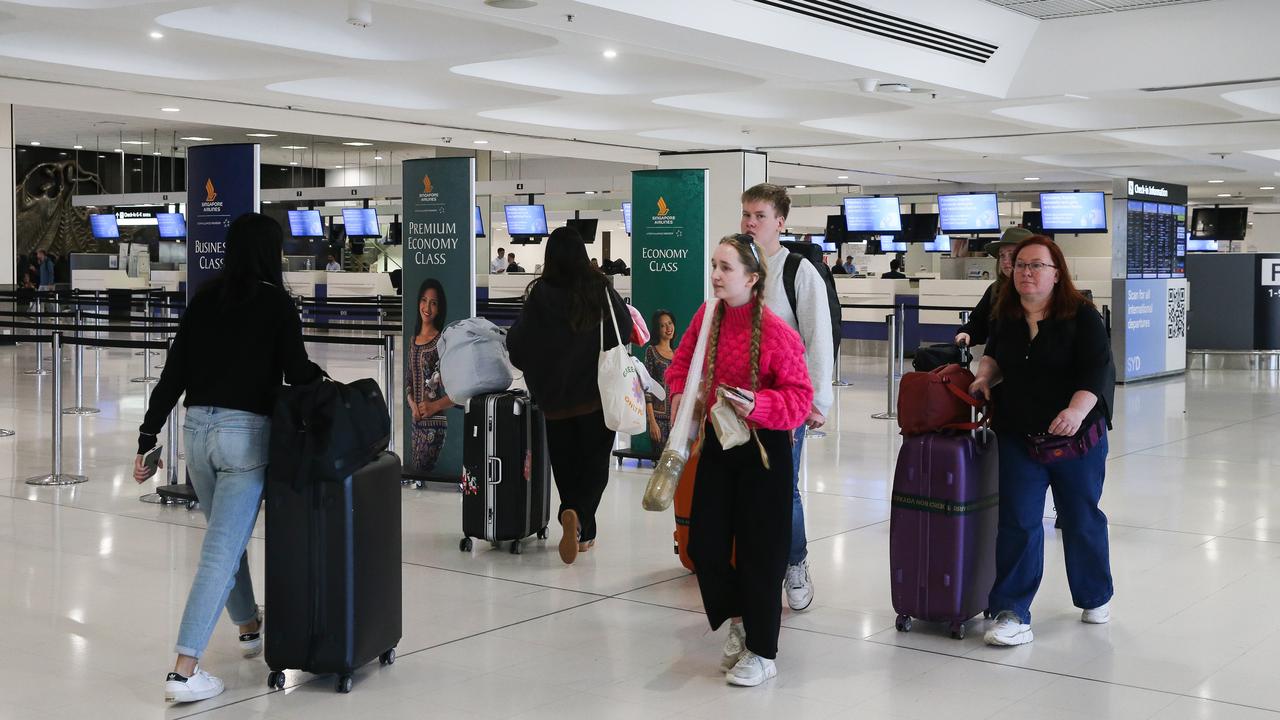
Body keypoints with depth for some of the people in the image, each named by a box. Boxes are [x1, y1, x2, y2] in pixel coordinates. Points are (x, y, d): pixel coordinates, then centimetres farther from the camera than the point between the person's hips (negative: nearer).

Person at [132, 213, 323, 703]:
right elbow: (297, 374, -5)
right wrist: (321, 378, 17)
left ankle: (249, 628, 42)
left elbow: (173, 374, 6)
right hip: (246, 432, -6)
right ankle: (184, 670, -10)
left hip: (197, 429, 6)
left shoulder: (204, 299, 8)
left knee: (226, 538, 23)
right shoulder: (276, 304, -5)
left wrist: (148, 438, 7)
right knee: (222, 551, -6)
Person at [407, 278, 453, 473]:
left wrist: (435, 406, -18)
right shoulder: (414, 340, 13)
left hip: (434, 422, -7)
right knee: (416, 472, 9)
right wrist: (412, 405, 0)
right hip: (416, 420, 7)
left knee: (421, 472, -10)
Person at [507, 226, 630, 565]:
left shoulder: (540, 294, -8)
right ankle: (579, 516, -19)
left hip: (556, 395, 0)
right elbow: (625, 327, 2)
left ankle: (583, 532, 13)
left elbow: (517, 343, -4)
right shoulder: (599, 289, -7)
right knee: (595, 460, 5)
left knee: (565, 462, 13)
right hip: (597, 395, 0)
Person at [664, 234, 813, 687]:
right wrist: (681, 394, -3)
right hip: (717, 442, 6)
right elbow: (682, 363, 15)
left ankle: (762, 653, 16)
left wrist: (756, 405, -29)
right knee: (703, 543, 8)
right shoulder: (707, 317, 0)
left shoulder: (776, 332, -19)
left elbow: (799, 397, -16)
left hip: (762, 449, -6)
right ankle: (738, 621, 33)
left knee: (759, 550, 1)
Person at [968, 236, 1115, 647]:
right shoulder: (1004, 316, 3)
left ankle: (1096, 597, 35)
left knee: (1082, 520, 13)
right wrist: (985, 375, 3)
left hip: (1077, 437, -3)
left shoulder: (1082, 316, -11)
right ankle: (1012, 613, -1)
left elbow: (1098, 370, -19)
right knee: (1017, 522, -4)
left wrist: (1077, 411, -34)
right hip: (1018, 438, 3)